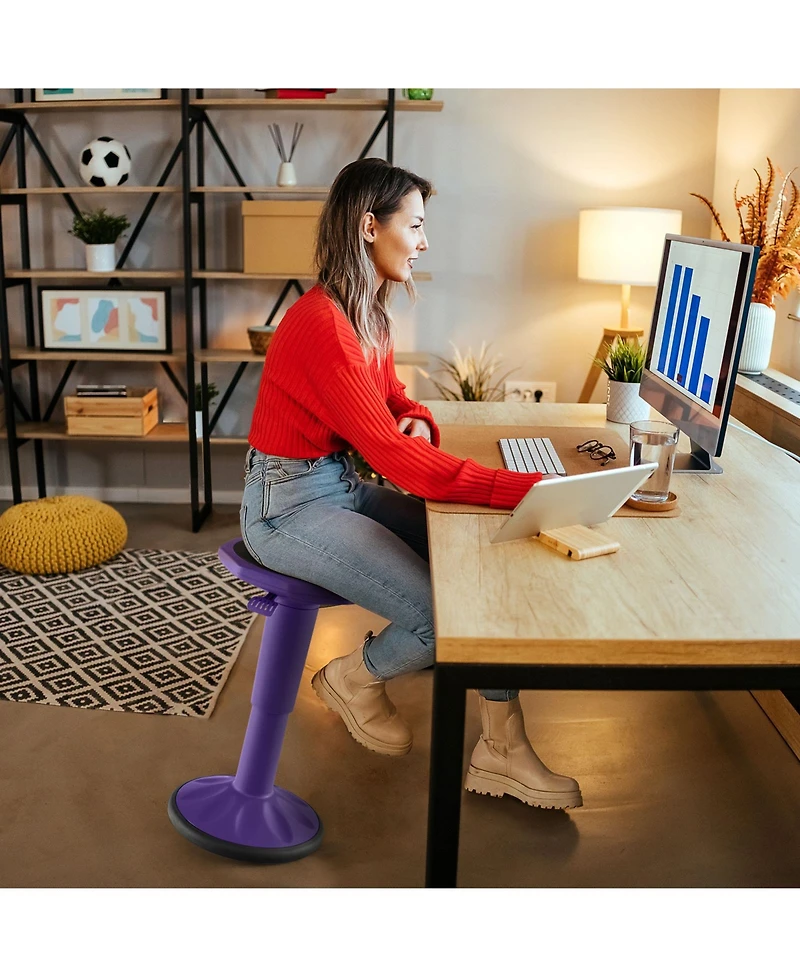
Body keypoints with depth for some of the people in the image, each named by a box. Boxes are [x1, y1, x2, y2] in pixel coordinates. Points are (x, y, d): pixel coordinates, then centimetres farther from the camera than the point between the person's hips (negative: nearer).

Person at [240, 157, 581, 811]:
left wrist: (417, 420, -9)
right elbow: (397, 458, -30)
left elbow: (392, 399, 18)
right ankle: (355, 679, 14)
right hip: (290, 505, -9)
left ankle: (502, 751, 2)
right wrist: (533, 489, -32)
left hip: (342, 483, 9)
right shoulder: (321, 325, -25)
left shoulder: (369, 315, 5)